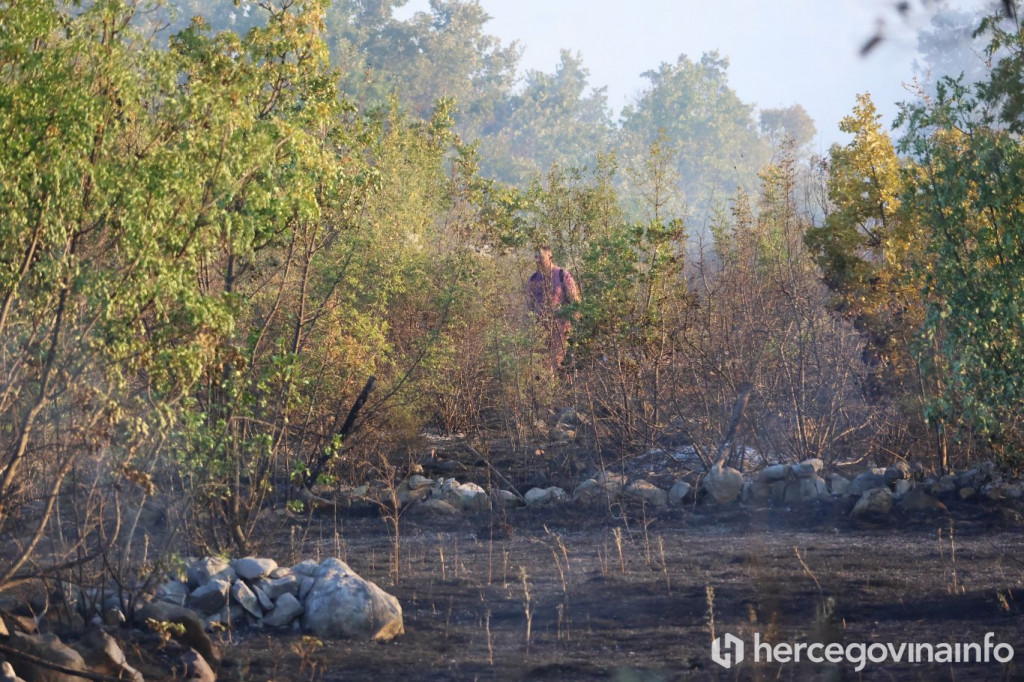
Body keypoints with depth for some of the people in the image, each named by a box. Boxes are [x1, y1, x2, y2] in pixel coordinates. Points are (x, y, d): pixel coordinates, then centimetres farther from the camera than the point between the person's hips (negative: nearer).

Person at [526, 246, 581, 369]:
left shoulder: (562, 275, -2)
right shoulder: (533, 280, 11)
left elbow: (575, 299, -1)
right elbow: (530, 304, 20)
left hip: (561, 325, -4)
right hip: (541, 326, 4)